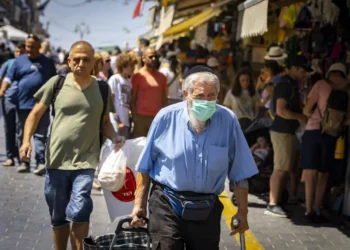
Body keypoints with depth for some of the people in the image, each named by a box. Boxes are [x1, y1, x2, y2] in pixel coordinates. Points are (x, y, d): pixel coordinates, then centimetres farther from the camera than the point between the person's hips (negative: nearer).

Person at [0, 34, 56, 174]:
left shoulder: (47, 62, 8)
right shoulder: (20, 61, 7)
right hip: (23, 104, 2)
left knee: (40, 135, -5)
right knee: (23, 135, 7)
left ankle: (41, 162, -8)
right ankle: (24, 162, 16)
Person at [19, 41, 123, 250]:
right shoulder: (56, 83, 0)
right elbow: (36, 114, 4)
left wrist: (115, 137, -7)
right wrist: (27, 140, -11)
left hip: (86, 161, -1)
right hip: (56, 160, 1)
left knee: (79, 212, -19)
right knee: (58, 218, 14)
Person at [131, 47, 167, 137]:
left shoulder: (162, 77, 11)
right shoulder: (137, 76, 2)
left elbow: (164, 99, 12)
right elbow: (132, 99, 1)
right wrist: (134, 117, -7)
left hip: (158, 118, 3)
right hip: (141, 117, -3)